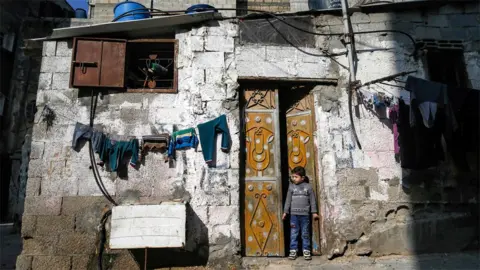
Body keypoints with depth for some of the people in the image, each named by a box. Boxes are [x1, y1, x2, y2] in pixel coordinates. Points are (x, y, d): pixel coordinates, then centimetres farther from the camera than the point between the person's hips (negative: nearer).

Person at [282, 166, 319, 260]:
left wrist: (314, 212, 3)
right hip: (294, 214, 1)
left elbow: (312, 200, 5)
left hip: (305, 214, -1)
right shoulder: (291, 187, 3)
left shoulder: (308, 187, 1)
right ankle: (293, 250, 10)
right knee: (293, 233, 4)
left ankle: (306, 251, 15)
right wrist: (285, 211, 5)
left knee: (305, 234, 6)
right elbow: (288, 200, 7)